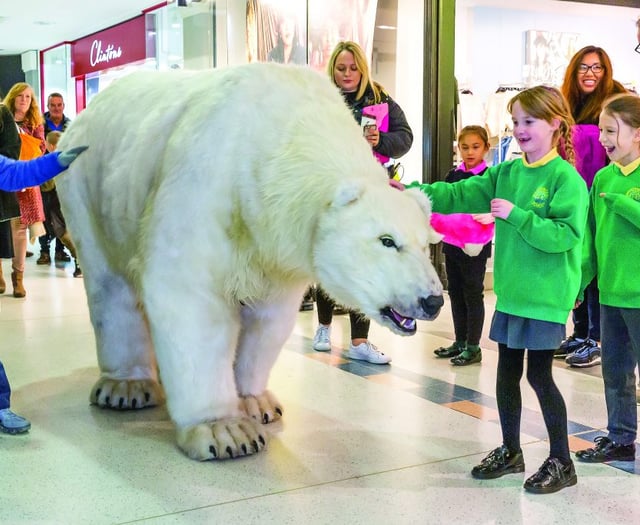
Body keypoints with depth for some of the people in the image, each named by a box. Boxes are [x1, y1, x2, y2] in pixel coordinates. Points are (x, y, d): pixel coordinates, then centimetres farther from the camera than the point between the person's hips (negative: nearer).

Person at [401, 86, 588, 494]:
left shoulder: (565, 178, -13)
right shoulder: (506, 172, 7)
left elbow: (565, 234, -21)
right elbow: (460, 195, 2)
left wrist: (516, 215, -23)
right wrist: (412, 192, -8)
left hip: (545, 296, -7)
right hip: (511, 291, 7)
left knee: (539, 375, 0)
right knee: (507, 371, 15)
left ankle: (561, 462, 16)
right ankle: (510, 452, 32)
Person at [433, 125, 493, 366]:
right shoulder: (453, 175, 10)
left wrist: (490, 216, -36)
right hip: (452, 243, 6)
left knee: (473, 294, 2)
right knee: (455, 293, 13)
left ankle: (473, 347, 11)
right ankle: (460, 342, 25)